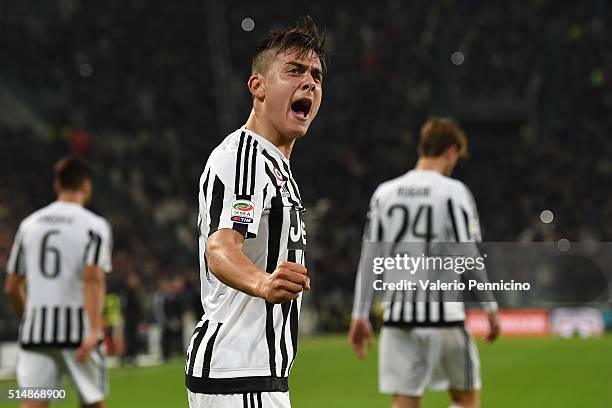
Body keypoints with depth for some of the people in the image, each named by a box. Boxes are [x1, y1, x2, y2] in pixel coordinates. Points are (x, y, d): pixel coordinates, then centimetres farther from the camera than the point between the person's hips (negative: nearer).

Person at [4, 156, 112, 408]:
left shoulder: (29, 224, 11)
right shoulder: (94, 225, -2)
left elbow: (12, 287, 13)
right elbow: (92, 277, -17)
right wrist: (94, 329, -22)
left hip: (36, 330, 3)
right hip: (79, 327, -3)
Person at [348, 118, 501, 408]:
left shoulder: (384, 193, 8)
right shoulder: (453, 191, -5)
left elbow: (368, 259, 8)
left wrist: (360, 315, 12)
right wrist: (489, 307, 0)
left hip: (397, 318, 4)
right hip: (444, 314, -4)